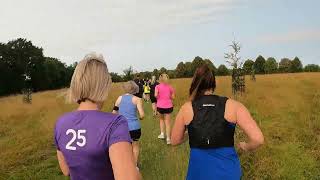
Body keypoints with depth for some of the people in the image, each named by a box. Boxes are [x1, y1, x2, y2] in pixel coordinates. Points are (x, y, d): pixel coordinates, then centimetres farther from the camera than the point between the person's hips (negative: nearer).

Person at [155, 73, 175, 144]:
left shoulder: (158, 86, -4)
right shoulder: (170, 87, 4)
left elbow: (155, 95, -19)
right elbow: (173, 97, 4)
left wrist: (159, 97, 2)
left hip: (160, 106, -1)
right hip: (168, 106, 1)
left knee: (161, 119, 24)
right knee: (167, 122, 6)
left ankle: (162, 134, 18)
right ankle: (168, 138, 4)